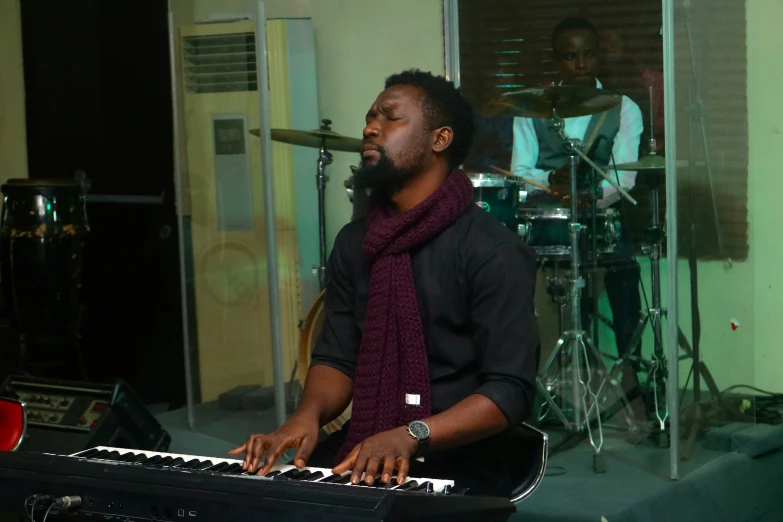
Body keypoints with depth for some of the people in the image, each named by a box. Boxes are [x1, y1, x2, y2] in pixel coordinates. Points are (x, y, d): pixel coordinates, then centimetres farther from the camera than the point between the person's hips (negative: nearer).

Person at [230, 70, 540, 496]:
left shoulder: (492, 251, -11)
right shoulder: (354, 243, 10)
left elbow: (510, 391, -16)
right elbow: (336, 357, 8)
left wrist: (411, 437, -28)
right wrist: (307, 414, -14)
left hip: (457, 466, -6)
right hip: (361, 451, 6)